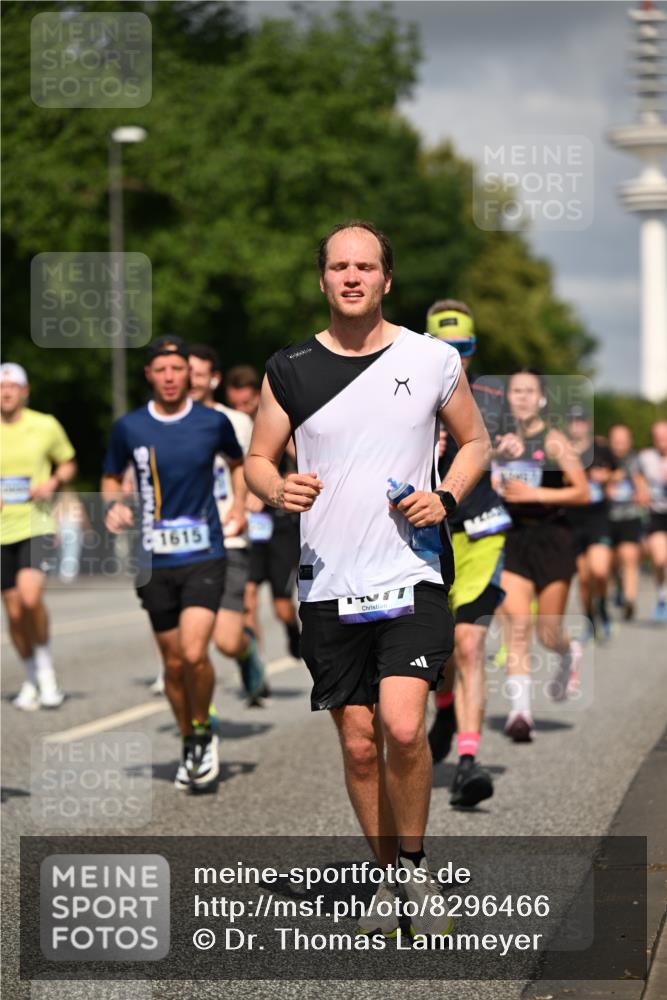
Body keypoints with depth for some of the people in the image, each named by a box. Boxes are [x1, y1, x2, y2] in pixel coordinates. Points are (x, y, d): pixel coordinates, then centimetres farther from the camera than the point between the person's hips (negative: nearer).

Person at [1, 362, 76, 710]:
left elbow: (68, 463, 15)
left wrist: (54, 481, -6)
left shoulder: (46, 426, 0)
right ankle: (32, 680, 24)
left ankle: (45, 665, -1)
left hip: (37, 526, -2)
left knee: (30, 596, -23)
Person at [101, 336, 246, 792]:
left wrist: (239, 505, 5)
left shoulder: (213, 422, -1)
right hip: (154, 562, 2)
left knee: (194, 653, -18)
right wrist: (115, 505, -4)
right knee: (173, 662, 8)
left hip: (205, 556, -2)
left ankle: (203, 733, 7)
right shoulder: (129, 427, 1)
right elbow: (112, 477, 17)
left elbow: (238, 461, 20)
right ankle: (189, 746, 28)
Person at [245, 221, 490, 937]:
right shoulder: (289, 369, 3)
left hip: (412, 575, -2)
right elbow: (257, 459, 11)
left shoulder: (433, 359, 2)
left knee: (403, 728, -17)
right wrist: (277, 489, -12)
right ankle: (389, 876, 25)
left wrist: (447, 497, -4)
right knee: (358, 744, 7)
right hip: (329, 584, 2)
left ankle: (414, 862, 7)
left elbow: (474, 440, 15)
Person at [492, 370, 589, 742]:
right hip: (512, 538, 3)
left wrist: (533, 493, -16)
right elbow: (488, 484, 21)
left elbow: (583, 492, -10)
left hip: (552, 539, -3)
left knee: (549, 634, 3)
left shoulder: (553, 441, -7)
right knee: (517, 627, -11)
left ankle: (570, 654, 40)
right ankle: (520, 711, -13)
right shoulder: (500, 438, 7)